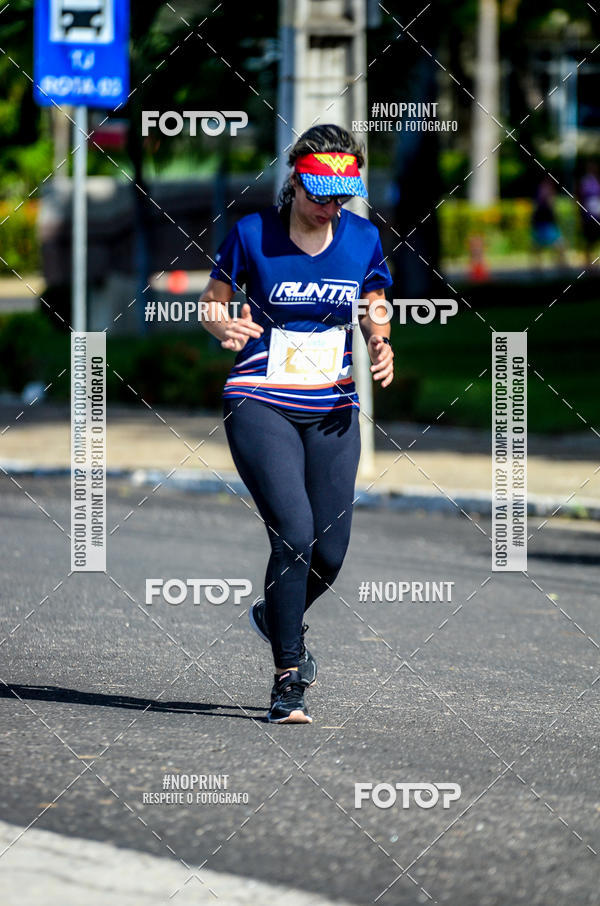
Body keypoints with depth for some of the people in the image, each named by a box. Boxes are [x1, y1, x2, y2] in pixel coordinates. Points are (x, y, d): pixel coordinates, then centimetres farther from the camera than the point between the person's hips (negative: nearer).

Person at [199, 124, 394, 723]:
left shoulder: (363, 239, 2)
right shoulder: (252, 234, -8)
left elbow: (375, 312, 15)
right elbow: (212, 302, 4)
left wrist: (380, 348, -6)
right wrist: (225, 327, -19)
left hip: (332, 412, 4)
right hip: (260, 404, -4)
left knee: (329, 553, 2)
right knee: (294, 533, -20)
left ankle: (276, 617, 37)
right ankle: (287, 680, -9)